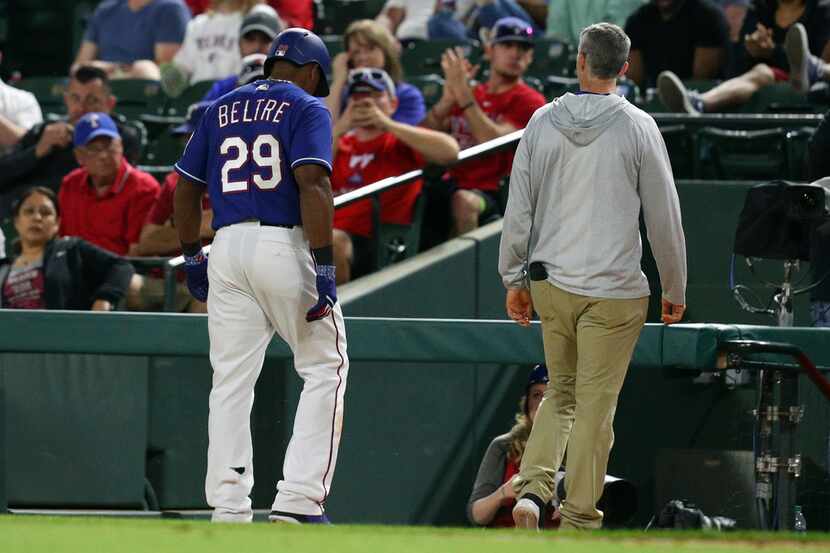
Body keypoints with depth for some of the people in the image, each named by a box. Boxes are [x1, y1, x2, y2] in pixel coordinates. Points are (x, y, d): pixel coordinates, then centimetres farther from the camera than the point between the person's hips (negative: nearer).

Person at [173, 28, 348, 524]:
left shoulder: (221, 110, 17)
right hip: (285, 246, -5)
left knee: (231, 381, 7)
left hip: (227, 248, 5)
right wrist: (324, 271, -16)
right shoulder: (308, 109, 0)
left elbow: (187, 189, 15)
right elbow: (312, 186, -13)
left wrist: (192, 259, 22)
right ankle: (298, 500, -6)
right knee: (326, 368, 5)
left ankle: (228, 508, 2)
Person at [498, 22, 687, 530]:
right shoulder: (637, 127, -7)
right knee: (595, 406, 4)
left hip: (550, 283, 3)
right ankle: (579, 518, 8)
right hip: (614, 291, -3)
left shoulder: (543, 122, 0)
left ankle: (532, 488, 2)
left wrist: (515, 279, 14)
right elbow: (665, 215, -3)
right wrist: (675, 289, 8)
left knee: (560, 393, 19)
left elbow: (518, 209, 4)